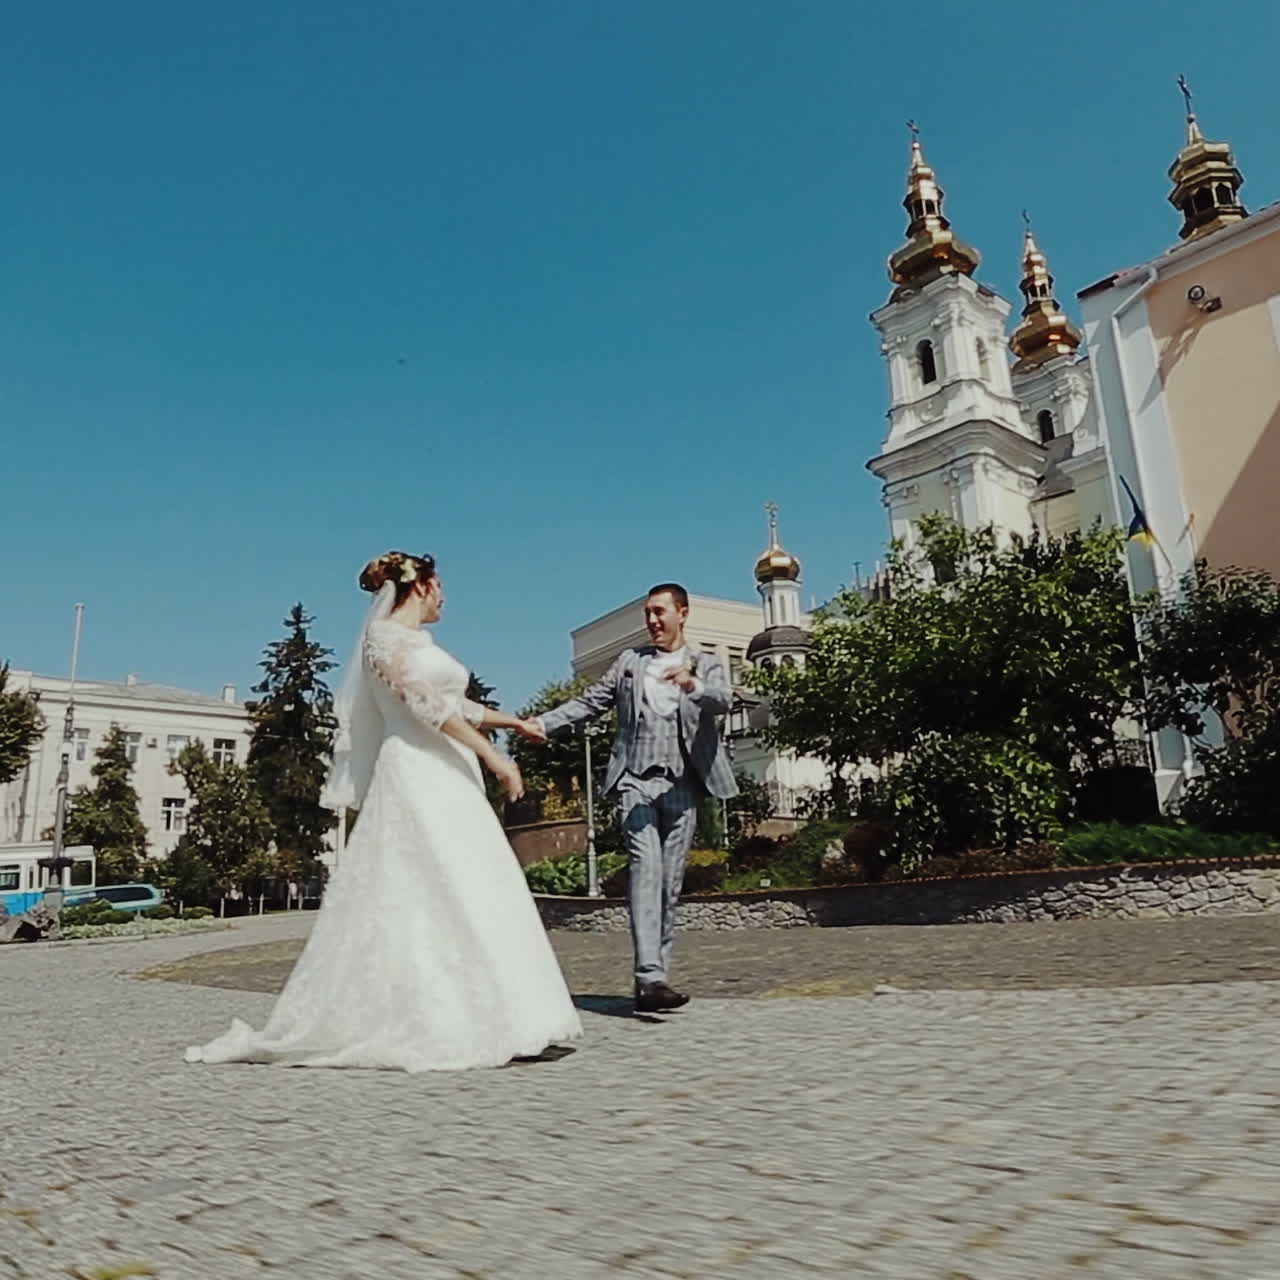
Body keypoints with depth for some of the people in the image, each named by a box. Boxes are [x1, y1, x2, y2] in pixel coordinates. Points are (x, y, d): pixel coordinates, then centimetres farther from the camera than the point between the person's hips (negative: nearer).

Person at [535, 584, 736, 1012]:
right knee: (646, 869, -16)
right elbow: (590, 701, 13)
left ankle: (656, 977, 11)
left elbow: (723, 699, -8)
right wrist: (542, 723, -2)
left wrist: (691, 684, -30)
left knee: (670, 881, 3)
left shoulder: (705, 665, 13)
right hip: (637, 780, 0)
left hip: (682, 785, 1)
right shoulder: (630, 661, 19)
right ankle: (650, 977, -24)